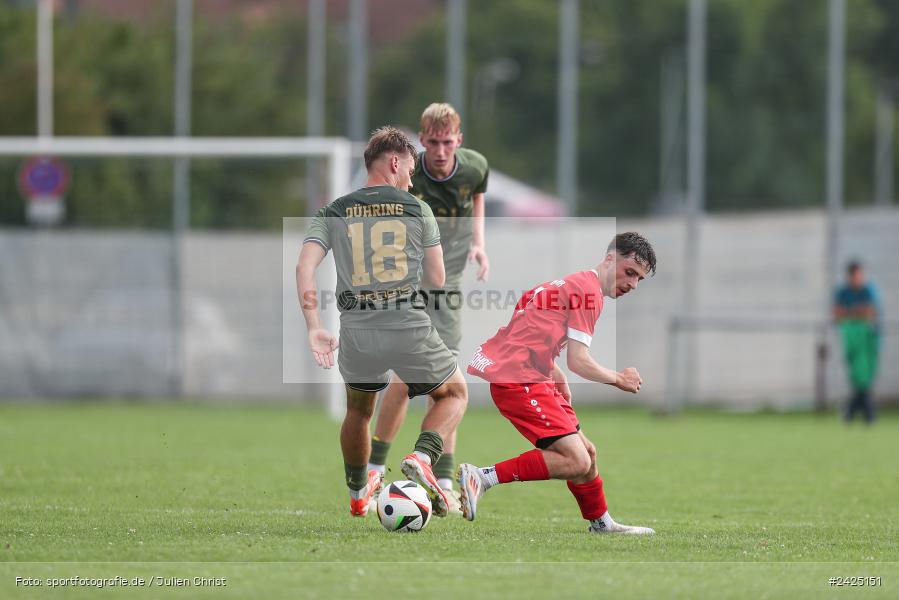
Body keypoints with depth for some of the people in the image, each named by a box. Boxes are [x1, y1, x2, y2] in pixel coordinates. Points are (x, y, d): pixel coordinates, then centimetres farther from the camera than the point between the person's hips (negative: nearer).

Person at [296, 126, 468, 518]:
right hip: (410, 327, -2)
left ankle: (357, 493, 42)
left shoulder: (333, 214, 10)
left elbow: (304, 267, -4)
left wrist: (314, 328, -4)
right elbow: (437, 279, 8)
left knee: (358, 410, 30)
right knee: (455, 393, 23)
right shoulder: (417, 210, 7)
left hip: (356, 332, 2)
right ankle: (422, 458, -3)